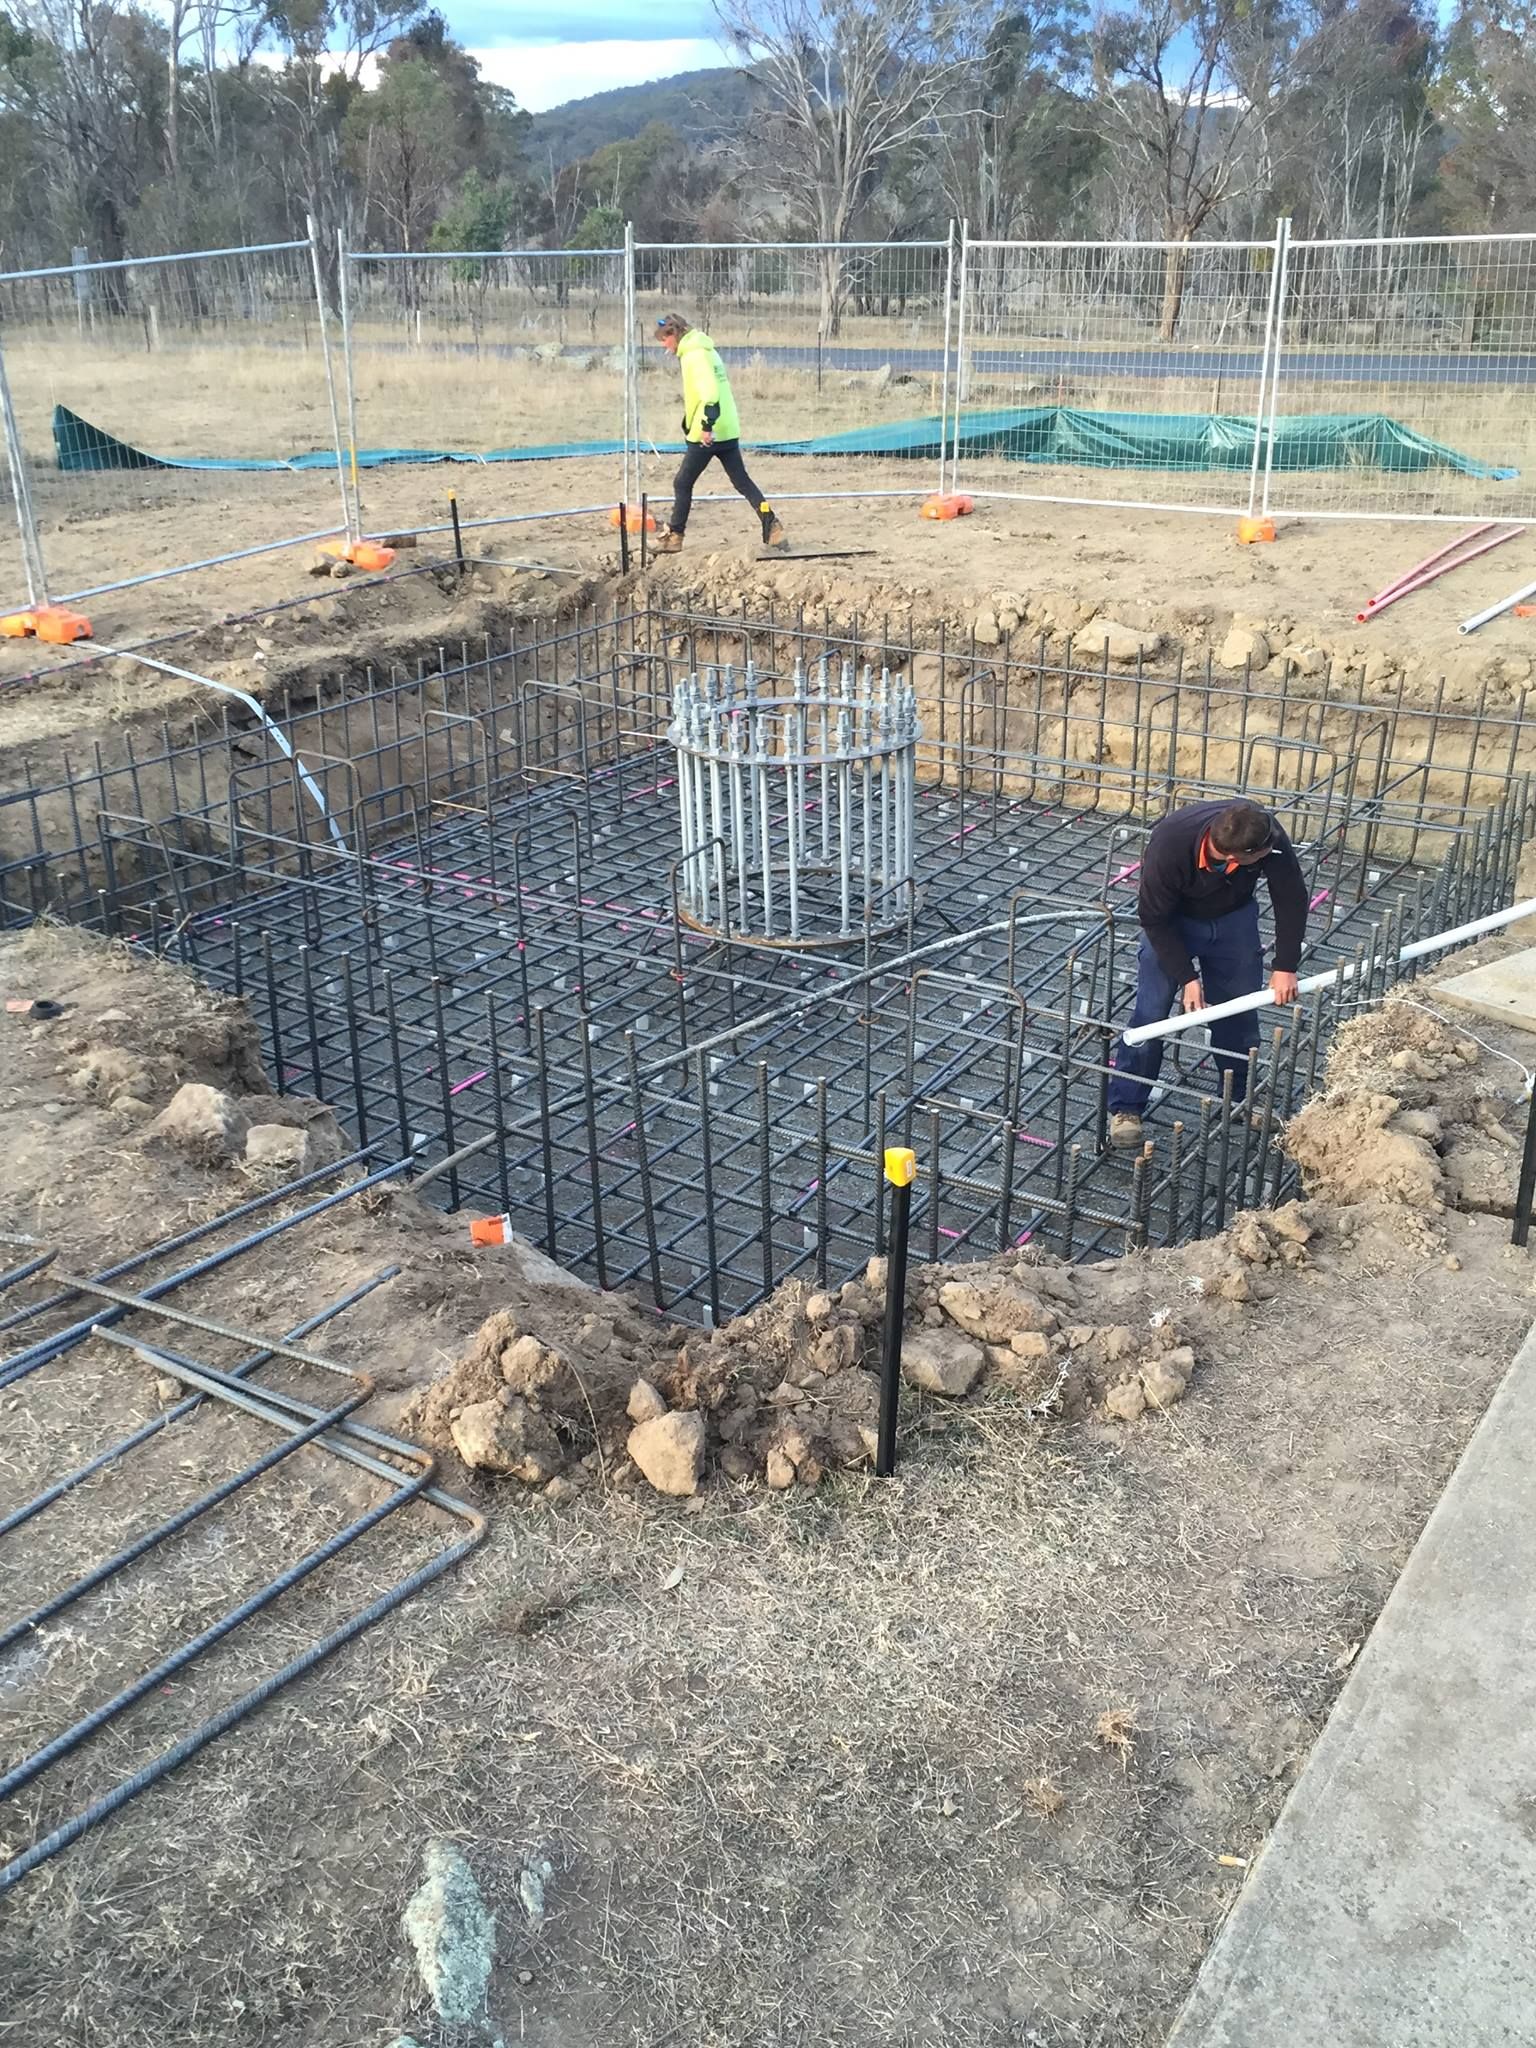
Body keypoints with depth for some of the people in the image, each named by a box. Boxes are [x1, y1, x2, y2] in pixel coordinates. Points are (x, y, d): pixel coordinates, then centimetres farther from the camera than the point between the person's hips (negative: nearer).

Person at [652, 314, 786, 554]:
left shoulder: (694, 354, -13)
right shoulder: (703, 349, 17)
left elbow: (710, 393, -25)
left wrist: (706, 426, -27)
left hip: (709, 435, -9)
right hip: (727, 431, 9)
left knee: (682, 483, 3)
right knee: (743, 482, 8)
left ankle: (674, 536, 10)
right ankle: (772, 529, 0)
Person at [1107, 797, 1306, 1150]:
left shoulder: (1269, 838, -32)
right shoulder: (1169, 843, -39)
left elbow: (1291, 899, -15)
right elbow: (1155, 918, -24)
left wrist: (1286, 966, -17)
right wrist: (1186, 977, -24)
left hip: (1234, 918, 3)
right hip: (1170, 921, -3)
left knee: (1240, 1012, 8)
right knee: (1150, 1013, -7)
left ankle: (1241, 1097, 28)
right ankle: (1125, 1107, 5)